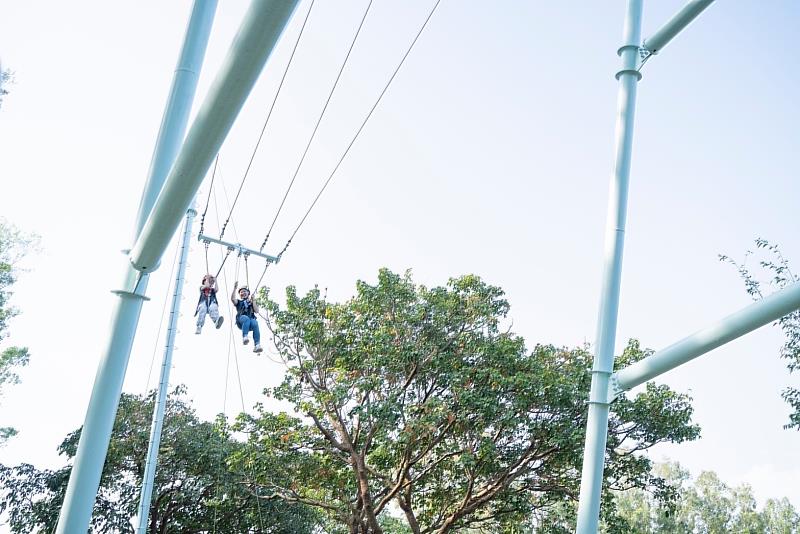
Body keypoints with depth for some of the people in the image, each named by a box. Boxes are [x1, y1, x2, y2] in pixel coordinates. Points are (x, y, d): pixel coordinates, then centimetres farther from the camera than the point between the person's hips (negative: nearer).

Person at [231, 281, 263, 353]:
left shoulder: (252, 302, 31)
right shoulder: (239, 302, 30)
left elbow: (256, 311, 12)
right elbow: (232, 299, 7)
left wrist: (253, 301, 6)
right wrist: (235, 288, 0)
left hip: (251, 319, 1)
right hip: (241, 320, -1)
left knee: (255, 323, -36)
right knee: (246, 319, -38)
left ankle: (257, 345, -51)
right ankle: (245, 337, -53)